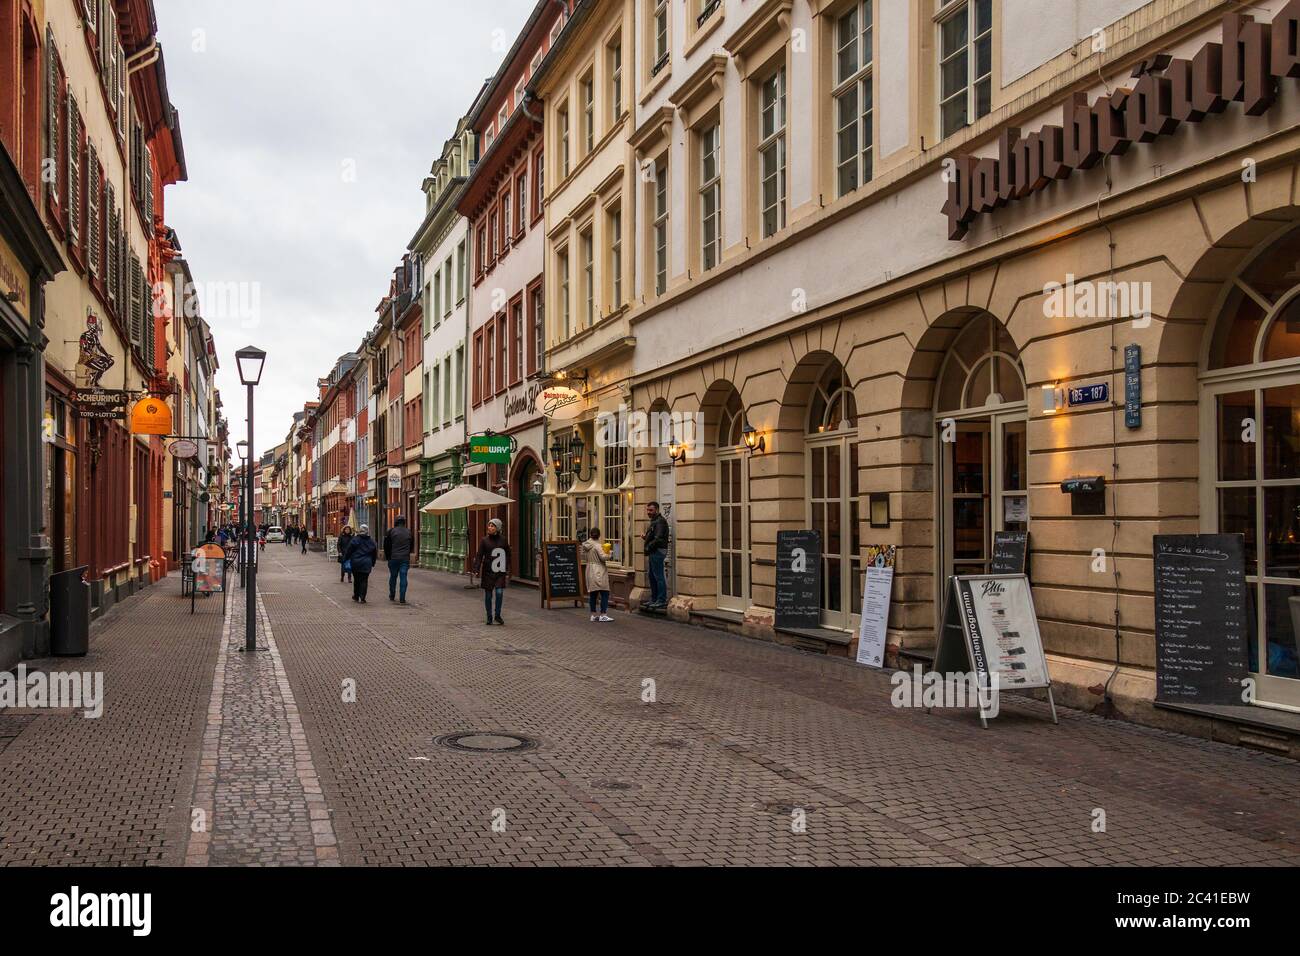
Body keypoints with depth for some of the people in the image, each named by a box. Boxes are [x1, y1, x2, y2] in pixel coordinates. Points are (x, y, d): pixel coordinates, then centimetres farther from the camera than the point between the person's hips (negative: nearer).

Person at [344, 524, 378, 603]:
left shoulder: (355, 540, -7)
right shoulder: (371, 541, 4)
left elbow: (349, 551, -4)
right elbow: (374, 553, 12)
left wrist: (345, 559, 8)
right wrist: (372, 564, 21)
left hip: (355, 563, -1)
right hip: (366, 564, 1)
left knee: (356, 580, 13)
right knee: (364, 580, 1)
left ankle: (356, 596, 23)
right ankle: (362, 598, -5)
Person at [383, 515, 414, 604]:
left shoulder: (391, 531, -3)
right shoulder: (409, 532, 4)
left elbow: (386, 545, 1)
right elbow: (411, 544, 11)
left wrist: (388, 556, 13)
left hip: (393, 558, -1)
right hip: (405, 559, 1)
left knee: (393, 577, 13)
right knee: (403, 577, 0)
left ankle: (392, 596, 23)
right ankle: (402, 598, -5)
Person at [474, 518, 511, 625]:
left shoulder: (503, 541, 4)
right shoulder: (484, 540, 0)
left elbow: (507, 557, 7)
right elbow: (479, 556, -3)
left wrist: (508, 572, 3)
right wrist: (476, 570, -13)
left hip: (500, 572, 0)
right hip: (487, 571, 0)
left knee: (499, 593, -11)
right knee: (488, 595, 4)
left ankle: (497, 615, 6)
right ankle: (489, 617, 16)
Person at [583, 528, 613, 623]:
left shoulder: (585, 545, 6)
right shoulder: (597, 545, -14)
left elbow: (583, 557, 16)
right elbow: (603, 557, -20)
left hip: (590, 571, 7)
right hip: (599, 572, -7)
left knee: (592, 594, 11)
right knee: (605, 593, -3)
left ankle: (593, 615, 13)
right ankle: (603, 614, -7)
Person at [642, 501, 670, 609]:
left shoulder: (660, 521, -13)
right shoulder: (653, 521, 19)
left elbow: (658, 539, -21)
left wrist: (648, 547, -13)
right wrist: (645, 538, 5)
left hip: (658, 551, -11)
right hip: (653, 552, 11)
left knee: (658, 576, -8)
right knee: (651, 575, 14)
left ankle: (662, 600, -4)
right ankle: (654, 600, 21)